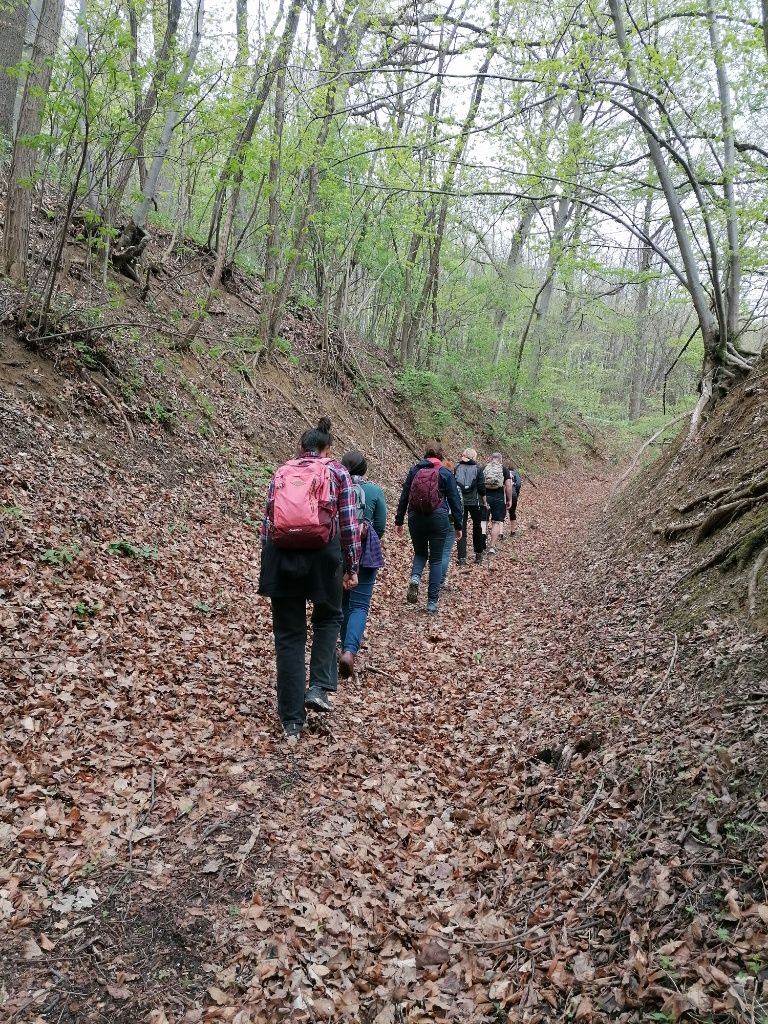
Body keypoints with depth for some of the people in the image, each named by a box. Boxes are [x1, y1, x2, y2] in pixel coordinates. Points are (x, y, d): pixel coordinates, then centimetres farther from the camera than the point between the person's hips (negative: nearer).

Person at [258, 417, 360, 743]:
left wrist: (267, 568, 21)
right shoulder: (337, 471, 10)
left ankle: (292, 723, 11)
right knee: (328, 618, 26)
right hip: (323, 554, -2)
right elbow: (349, 524, 3)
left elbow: (267, 523, 15)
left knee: (288, 636, 10)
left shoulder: (281, 473, 17)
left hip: (281, 555, 2)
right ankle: (319, 687, 10)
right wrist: (352, 567, 9)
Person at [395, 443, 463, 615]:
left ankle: (415, 577, -10)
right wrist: (458, 526, 7)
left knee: (420, 553, 22)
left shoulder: (414, 470, 4)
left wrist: (398, 521, 12)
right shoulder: (446, 473, -1)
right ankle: (432, 603, 7)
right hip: (438, 520, -2)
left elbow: (404, 497, 5)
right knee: (436, 559, 9)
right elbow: (454, 500, -1)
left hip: (416, 519, 2)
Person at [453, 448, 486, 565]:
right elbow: (481, 487, -5)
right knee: (477, 527, 15)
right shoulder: (477, 468, -3)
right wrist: (484, 502, 6)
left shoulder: (457, 468, 4)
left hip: (460, 502, 2)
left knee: (461, 529, 2)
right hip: (475, 502, -1)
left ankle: (462, 557, -4)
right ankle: (478, 554, 23)